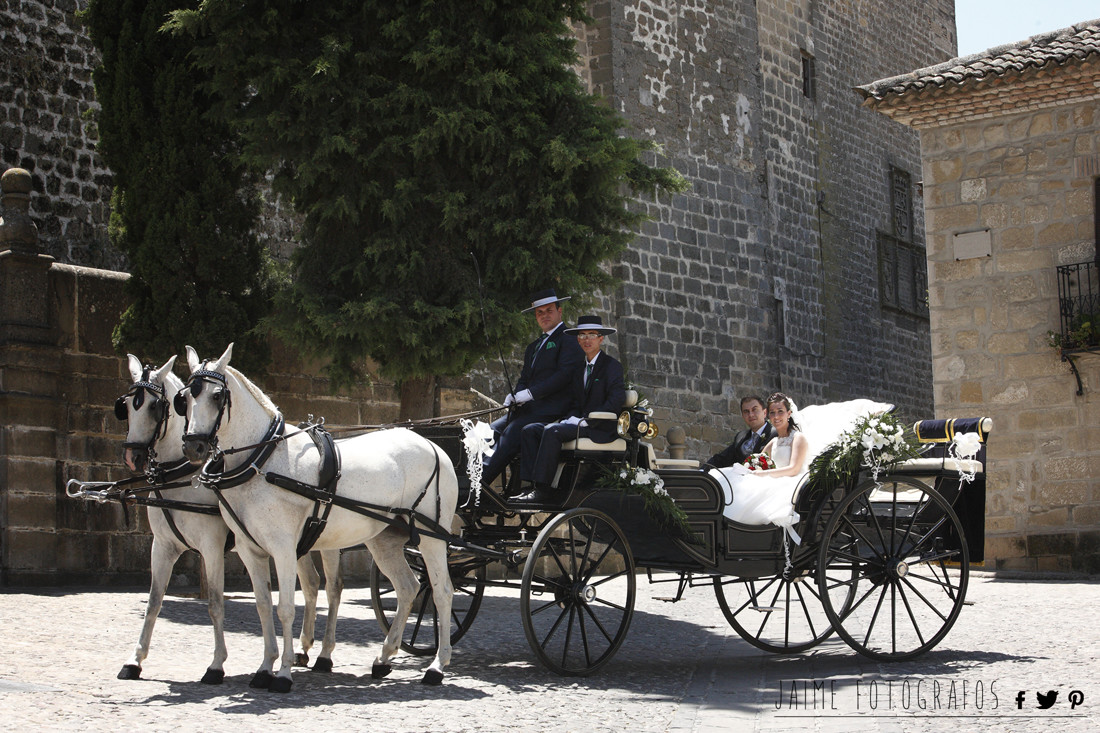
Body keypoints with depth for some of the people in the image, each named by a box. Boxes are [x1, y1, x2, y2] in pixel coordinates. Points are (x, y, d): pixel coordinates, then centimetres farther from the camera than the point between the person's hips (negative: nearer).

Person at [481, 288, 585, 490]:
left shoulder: (569, 339, 0)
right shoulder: (533, 346, 27)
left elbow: (564, 375, -12)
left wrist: (529, 393, -15)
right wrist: (515, 396, -2)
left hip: (551, 409, -8)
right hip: (528, 408, 8)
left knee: (512, 432, -27)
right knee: (493, 429, -12)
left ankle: (481, 481, -34)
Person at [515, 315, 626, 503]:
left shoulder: (612, 366, -2)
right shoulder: (579, 369, 22)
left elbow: (616, 401, -14)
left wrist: (585, 420, -18)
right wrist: (569, 419, -3)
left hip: (600, 429, -8)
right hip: (579, 423, 8)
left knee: (552, 431, -30)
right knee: (531, 430, -8)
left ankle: (543, 489, -31)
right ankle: (534, 485, -20)